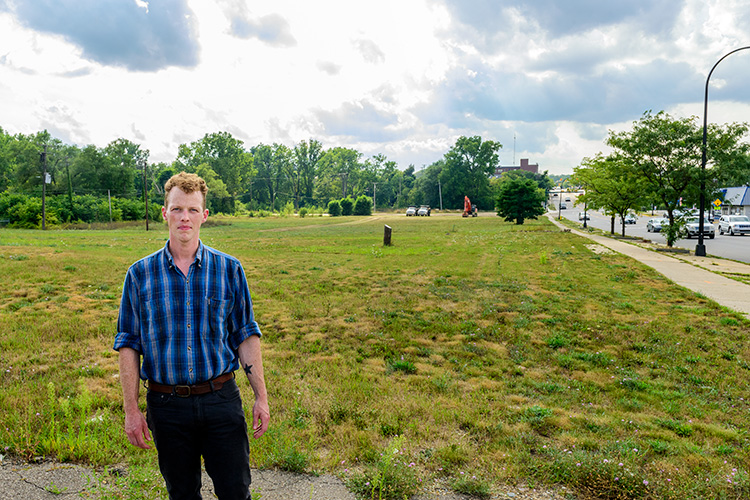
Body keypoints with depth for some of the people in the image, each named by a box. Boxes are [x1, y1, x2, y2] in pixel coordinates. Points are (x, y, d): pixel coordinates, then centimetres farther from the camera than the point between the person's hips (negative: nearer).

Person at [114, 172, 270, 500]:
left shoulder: (229, 270, -1)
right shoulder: (140, 274, 0)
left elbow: (246, 336, 2)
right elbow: (128, 344, 3)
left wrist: (261, 397, -1)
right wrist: (131, 410, -1)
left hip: (221, 399, 0)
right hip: (167, 405, 1)